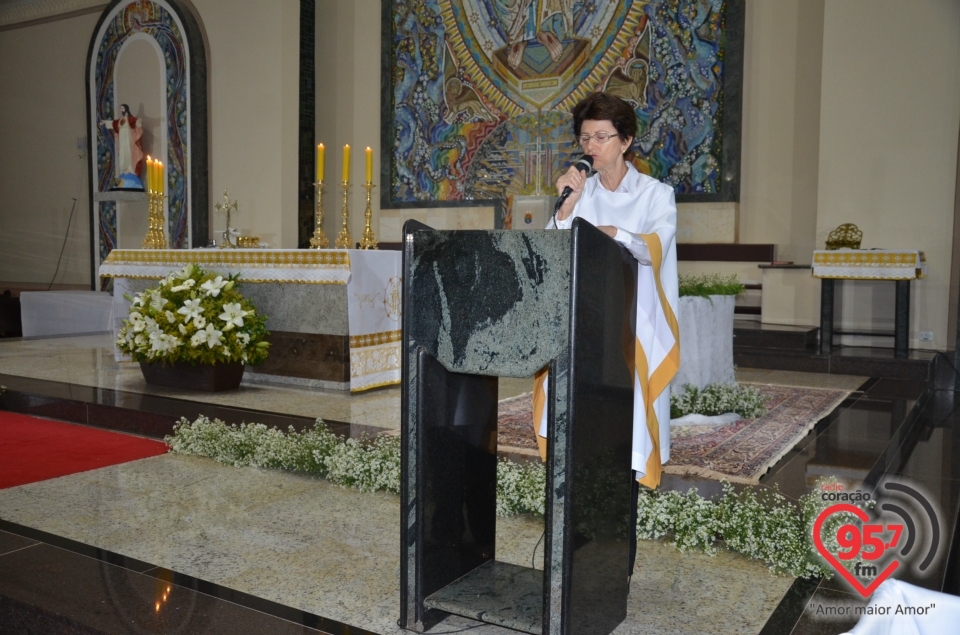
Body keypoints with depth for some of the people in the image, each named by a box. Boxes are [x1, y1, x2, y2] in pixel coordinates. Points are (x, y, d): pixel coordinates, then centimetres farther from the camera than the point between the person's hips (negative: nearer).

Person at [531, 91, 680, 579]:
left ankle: (620, 560, 7)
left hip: (634, 332, -2)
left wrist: (602, 230, -29)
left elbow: (653, 248, -14)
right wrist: (568, 206, -9)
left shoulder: (656, 195, 5)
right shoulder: (578, 193, 13)